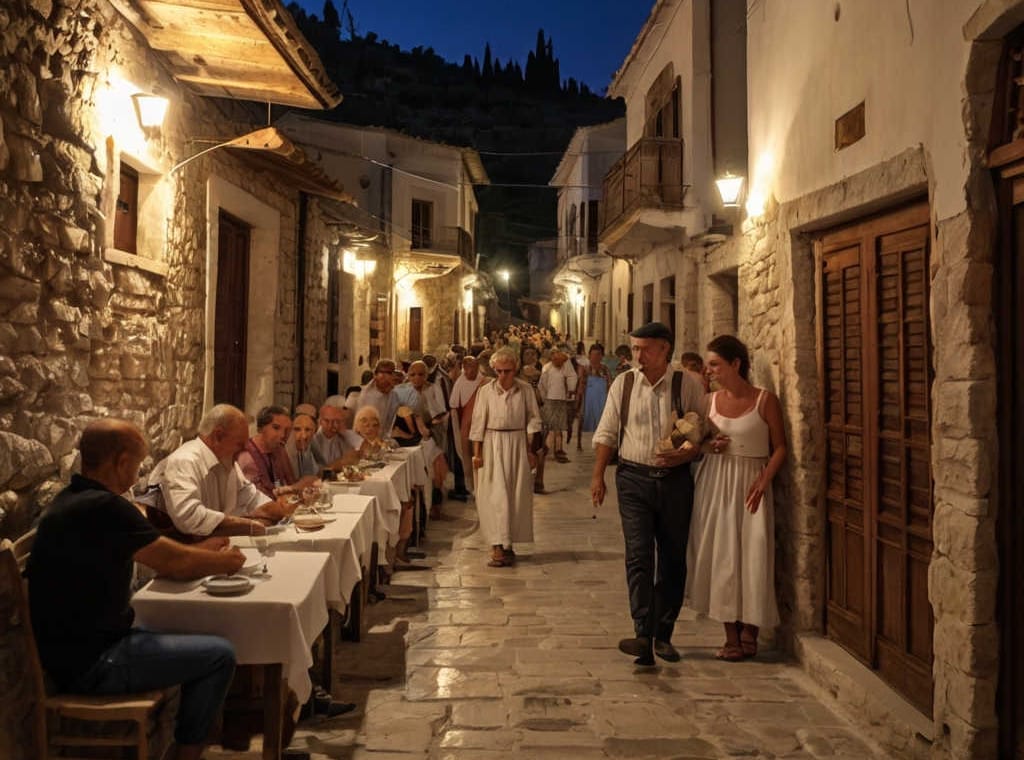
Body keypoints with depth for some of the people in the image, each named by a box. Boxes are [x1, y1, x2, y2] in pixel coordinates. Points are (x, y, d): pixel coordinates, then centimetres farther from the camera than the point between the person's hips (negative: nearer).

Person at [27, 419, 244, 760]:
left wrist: (202, 550, 13)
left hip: (77, 646, 10)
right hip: (91, 663, -10)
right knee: (220, 655, -7)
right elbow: (174, 564, -15)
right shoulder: (103, 508, -24)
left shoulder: (73, 500, 7)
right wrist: (225, 561, 2)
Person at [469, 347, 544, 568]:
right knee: (495, 495, -5)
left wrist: (532, 449, 1)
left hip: (518, 444, 2)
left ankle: (509, 543, 19)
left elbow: (533, 421, 4)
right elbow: (478, 424, -1)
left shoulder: (525, 390, -1)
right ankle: (498, 546, -3)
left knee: (517, 495, 6)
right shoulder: (485, 391, -4)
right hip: (493, 445, -2)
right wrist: (477, 453, -3)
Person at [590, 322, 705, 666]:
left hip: (675, 480, 0)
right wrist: (598, 474, 0)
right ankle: (643, 635, -12)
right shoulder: (623, 383, 3)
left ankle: (663, 635, 21)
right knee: (639, 556, -10)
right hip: (634, 479, 0)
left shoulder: (687, 385, -2)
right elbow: (607, 432, 6)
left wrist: (687, 454, -17)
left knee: (673, 559, 8)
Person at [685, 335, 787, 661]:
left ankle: (749, 631, 14)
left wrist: (763, 481, -17)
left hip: (750, 483, -4)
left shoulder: (764, 400, -6)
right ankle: (731, 635, 15)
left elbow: (780, 447, -5)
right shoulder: (711, 400, 7)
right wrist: (709, 445, -5)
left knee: (751, 555, -3)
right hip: (715, 482, 4)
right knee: (719, 555, 4)